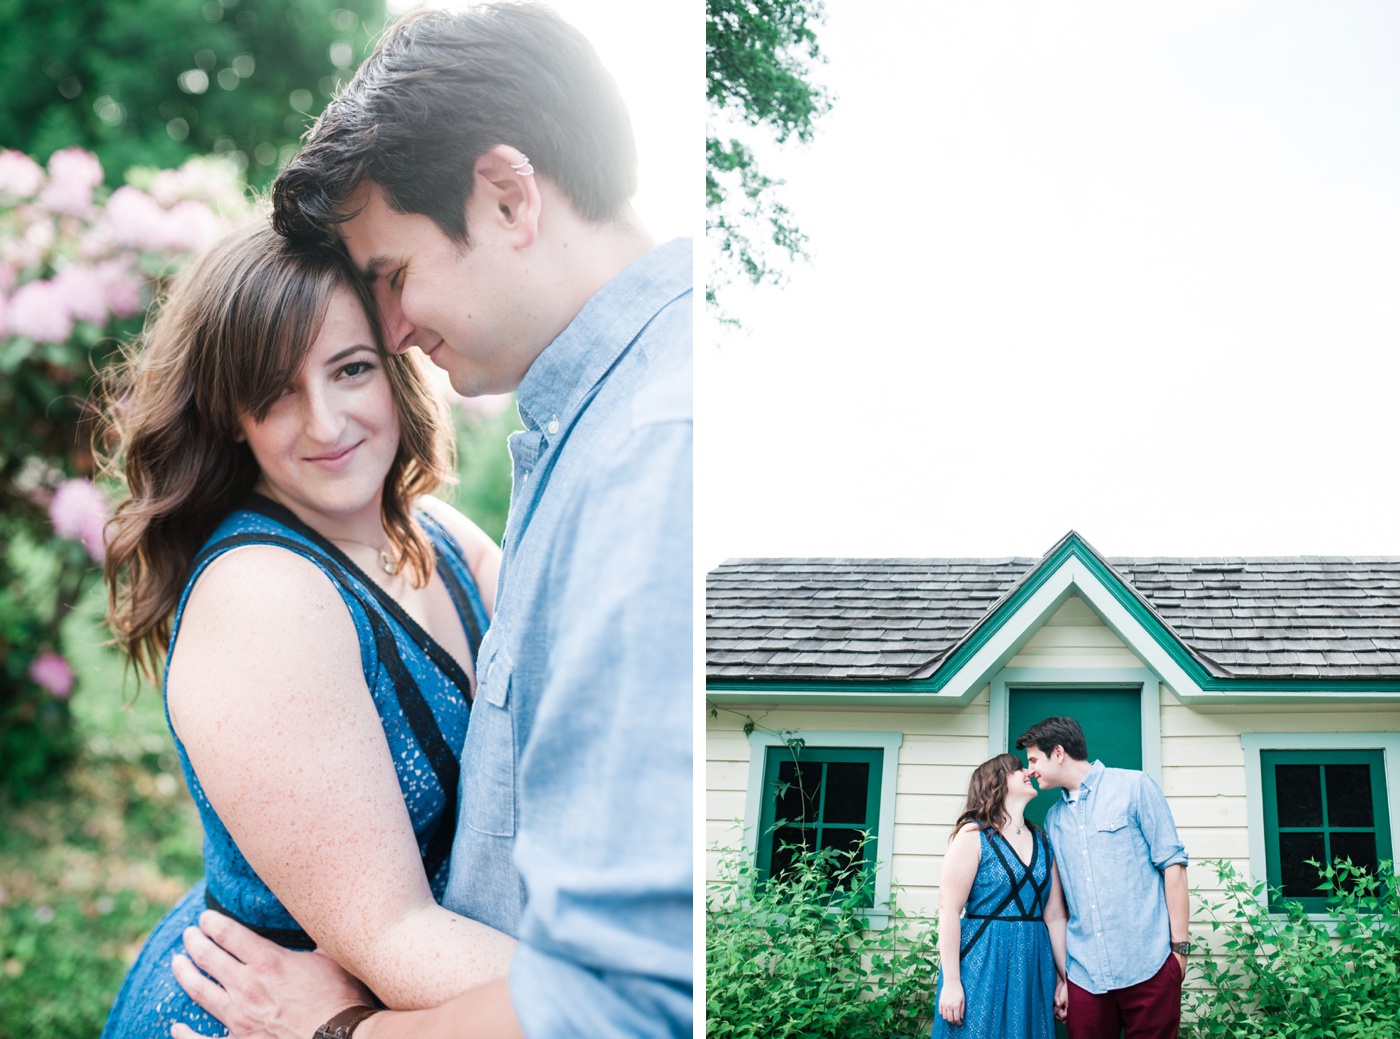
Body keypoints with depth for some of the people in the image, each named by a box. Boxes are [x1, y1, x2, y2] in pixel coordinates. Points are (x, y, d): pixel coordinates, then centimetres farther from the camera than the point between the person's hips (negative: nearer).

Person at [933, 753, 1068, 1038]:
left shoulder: (1042, 844, 11)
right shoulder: (974, 835, -6)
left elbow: (1054, 917, 11)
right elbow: (949, 909, -11)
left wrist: (1066, 977, 8)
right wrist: (951, 982, -16)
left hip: (1033, 968, 5)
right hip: (982, 964, -5)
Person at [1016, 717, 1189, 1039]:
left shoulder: (1134, 787, 2)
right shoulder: (1054, 818, 16)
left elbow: (1172, 862, -2)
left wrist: (1179, 944, -7)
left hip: (1147, 967, -4)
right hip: (1085, 973, 4)